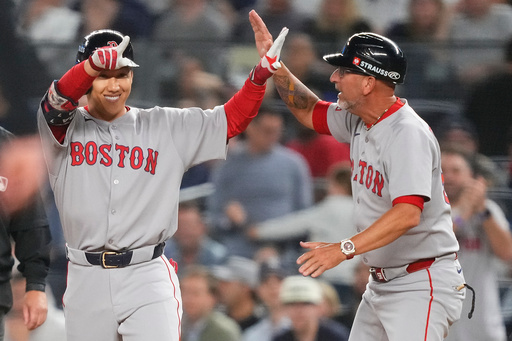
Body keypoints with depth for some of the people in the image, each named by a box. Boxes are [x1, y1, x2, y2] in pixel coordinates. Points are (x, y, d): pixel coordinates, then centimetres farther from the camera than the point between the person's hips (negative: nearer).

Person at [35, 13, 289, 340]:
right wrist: (95, 63, -39)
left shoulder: (167, 127, 10)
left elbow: (230, 120, 6)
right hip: (87, 281, 0)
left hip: (148, 278, 0)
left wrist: (261, 72, -12)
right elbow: (57, 102, -18)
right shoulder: (66, 126, 3)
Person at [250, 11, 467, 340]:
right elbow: (310, 112, 27)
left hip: (421, 285, -10)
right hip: (381, 284, 10)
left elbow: (407, 214, -33)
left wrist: (345, 249, -40)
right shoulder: (359, 122, 7)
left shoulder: (408, 134, -22)